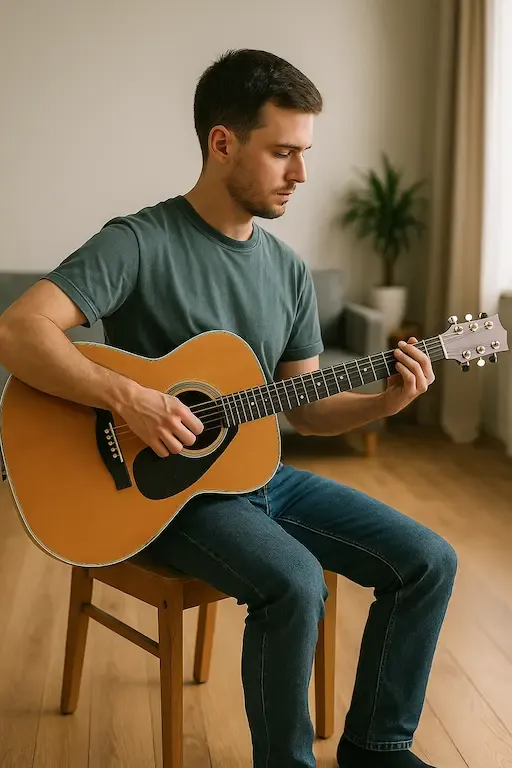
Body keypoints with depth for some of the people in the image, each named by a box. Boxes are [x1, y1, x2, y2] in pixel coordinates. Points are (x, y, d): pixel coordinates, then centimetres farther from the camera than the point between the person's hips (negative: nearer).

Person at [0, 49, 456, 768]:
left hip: (259, 472, 7)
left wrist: (386, 400, -9)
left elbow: (308, 409, 9)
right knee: (295, 583, -33)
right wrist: (129, 398, -34)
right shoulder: (141, 242, -15)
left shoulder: (288, 269, 6)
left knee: (428, 561, -3)